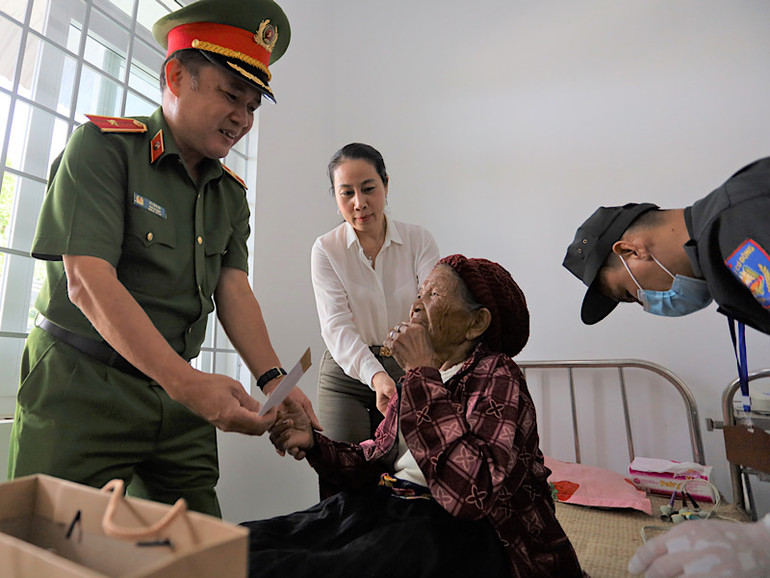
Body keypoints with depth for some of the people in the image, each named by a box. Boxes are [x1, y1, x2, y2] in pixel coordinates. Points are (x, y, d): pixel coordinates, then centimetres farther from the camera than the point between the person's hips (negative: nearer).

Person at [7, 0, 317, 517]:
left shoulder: (231, 193, 9)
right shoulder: (103, 146, -8)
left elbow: (234, 290, -1)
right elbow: (88, 282, -20)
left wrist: (272, 378, -17)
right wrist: (187, 381, -30)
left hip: (177, 391, 5)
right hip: (82, 383, -5)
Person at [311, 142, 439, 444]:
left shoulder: (419, 240, -4)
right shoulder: (326, 249, -5)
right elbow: (336, 325, -17)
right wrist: (375, 375, -35)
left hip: (408, 370, 1)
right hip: (346, 373, 0)